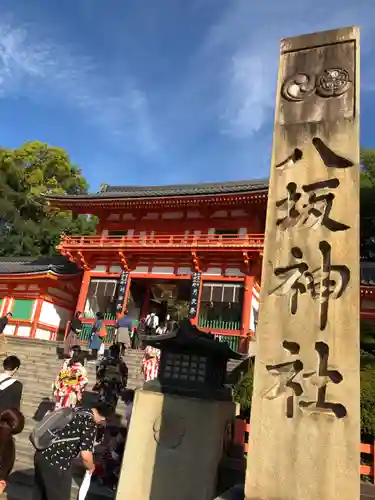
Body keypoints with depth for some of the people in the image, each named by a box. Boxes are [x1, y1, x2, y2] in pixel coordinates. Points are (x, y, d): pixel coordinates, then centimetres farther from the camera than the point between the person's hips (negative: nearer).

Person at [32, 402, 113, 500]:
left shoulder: (77, 411, 11)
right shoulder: (91, 423, -16)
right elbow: (85, 455, -19)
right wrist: (91, 467, 1)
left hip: (41, 455, 9)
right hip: (56, 463, -9)